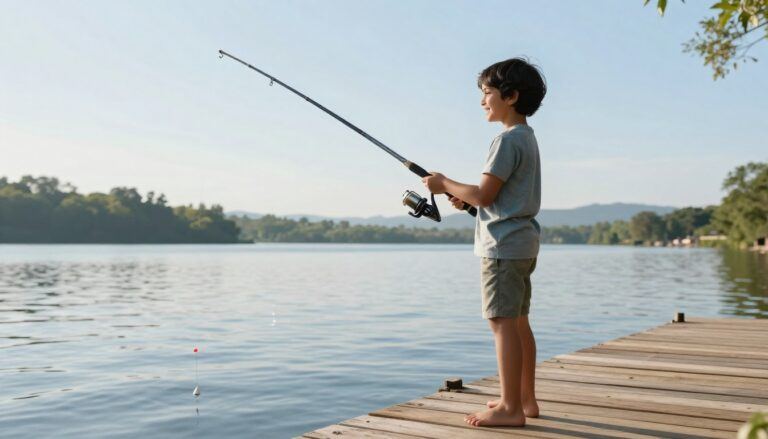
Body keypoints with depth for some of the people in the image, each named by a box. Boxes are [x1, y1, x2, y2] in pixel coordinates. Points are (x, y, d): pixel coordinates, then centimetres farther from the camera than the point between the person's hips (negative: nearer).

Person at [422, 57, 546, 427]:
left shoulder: (508, 140, -14)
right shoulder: (527, 138, 17)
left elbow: (484, 195, -18)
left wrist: (445, 185, -4)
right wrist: (465, 198, 11)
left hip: (503, 243, -10)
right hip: (523, 240, 10)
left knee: (503, 322, -7)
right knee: (518, 322, 13)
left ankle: (510, 408, -3)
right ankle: (525, 399, 21)